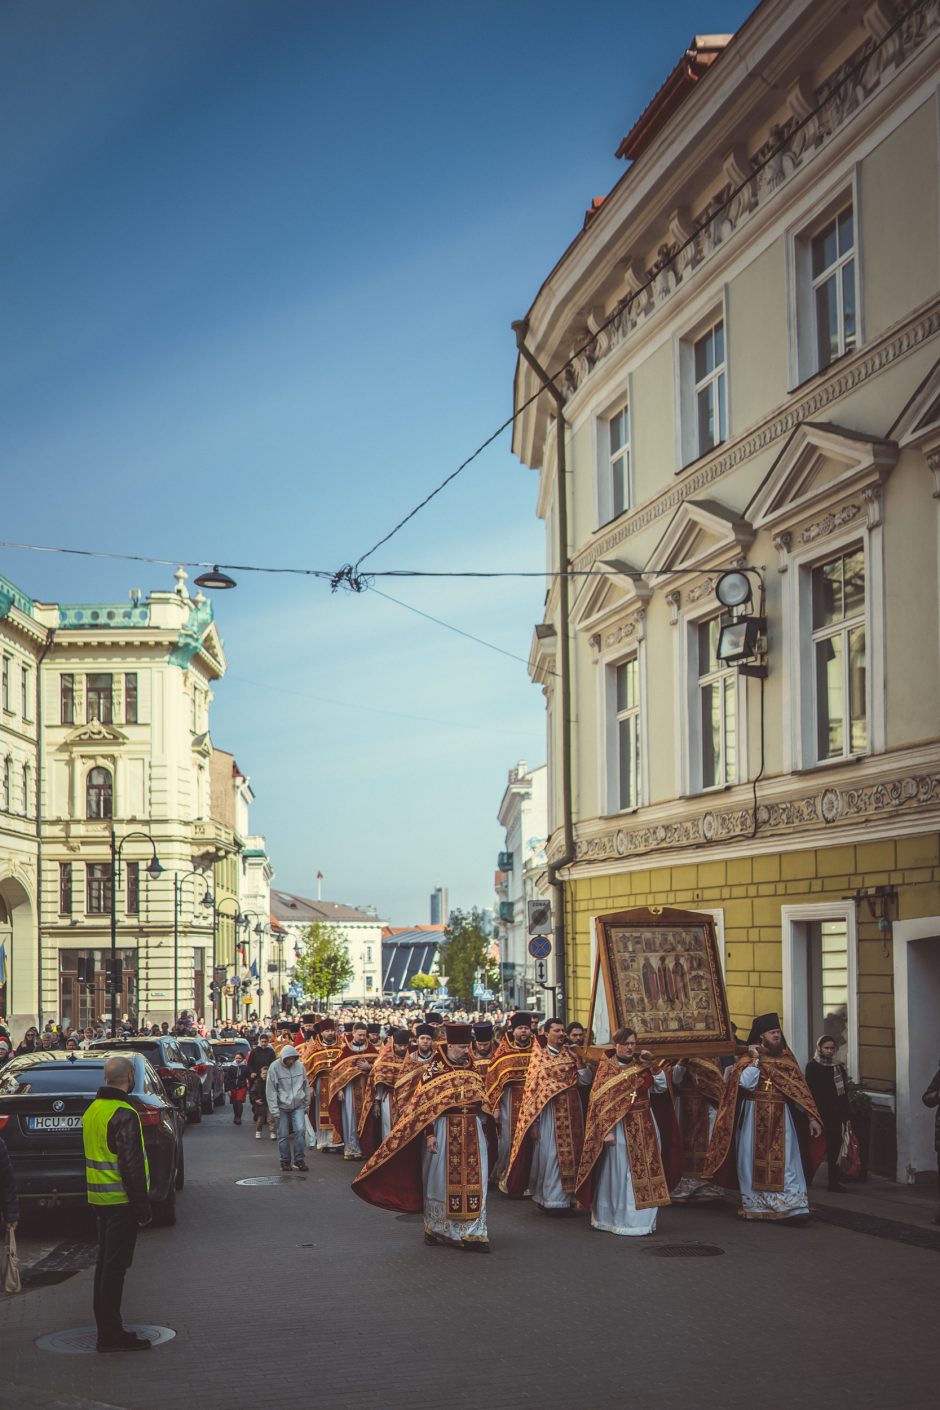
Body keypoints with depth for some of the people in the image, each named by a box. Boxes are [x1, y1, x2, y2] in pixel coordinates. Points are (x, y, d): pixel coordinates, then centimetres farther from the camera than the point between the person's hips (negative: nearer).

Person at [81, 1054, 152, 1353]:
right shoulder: (123, 1115, -19)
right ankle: (111, 1334, -2)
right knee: (115, 1266, -5)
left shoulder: (92, 1110, 11)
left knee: (106, 1263, 15)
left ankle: (106, 1329, 22)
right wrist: (142, 1206, -16)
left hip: (100, 1199, 9)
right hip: (121, 1201, -9)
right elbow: (132, 1164, -21)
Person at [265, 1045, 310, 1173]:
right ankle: (285, 1161, 16)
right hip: (282, 1106, -2)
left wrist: (306, 1104, 12)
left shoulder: (299, 1065, 0)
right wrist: (274, 1109, -11)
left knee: (299, 1130, -10)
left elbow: (306, 1086, 10)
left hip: (298, 1105, 2)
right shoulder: (275, 1067, -11)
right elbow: (270, 1090, -9)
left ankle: (299, 1160, -1)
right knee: (283, 1135, 4)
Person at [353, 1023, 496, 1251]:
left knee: (473, 1182, 1)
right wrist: (429, 1134, -15)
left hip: (472, 1132, 4)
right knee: (441, 1181, 4)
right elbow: (425, 1104, -9)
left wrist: (486, 1132, 14)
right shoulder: (433, 1068, -6)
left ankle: (473, 1234, 4)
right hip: (444, 1132, -4)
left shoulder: (471, 1067, 9)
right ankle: (435, 1229, 18)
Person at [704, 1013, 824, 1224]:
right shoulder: (748, 1060, -1)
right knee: (755, 1161, 3)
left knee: (787, 1163, -5)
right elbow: (747, 1084, -19)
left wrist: (811, 1117, 3)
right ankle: (754, 1206, 14)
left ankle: (795, 1208, -9)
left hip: (781, 1120, 2)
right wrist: (756, 1060, -15)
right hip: (754, 1121, -2)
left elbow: (800, 1090, 8)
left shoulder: (787, 1059, 8)